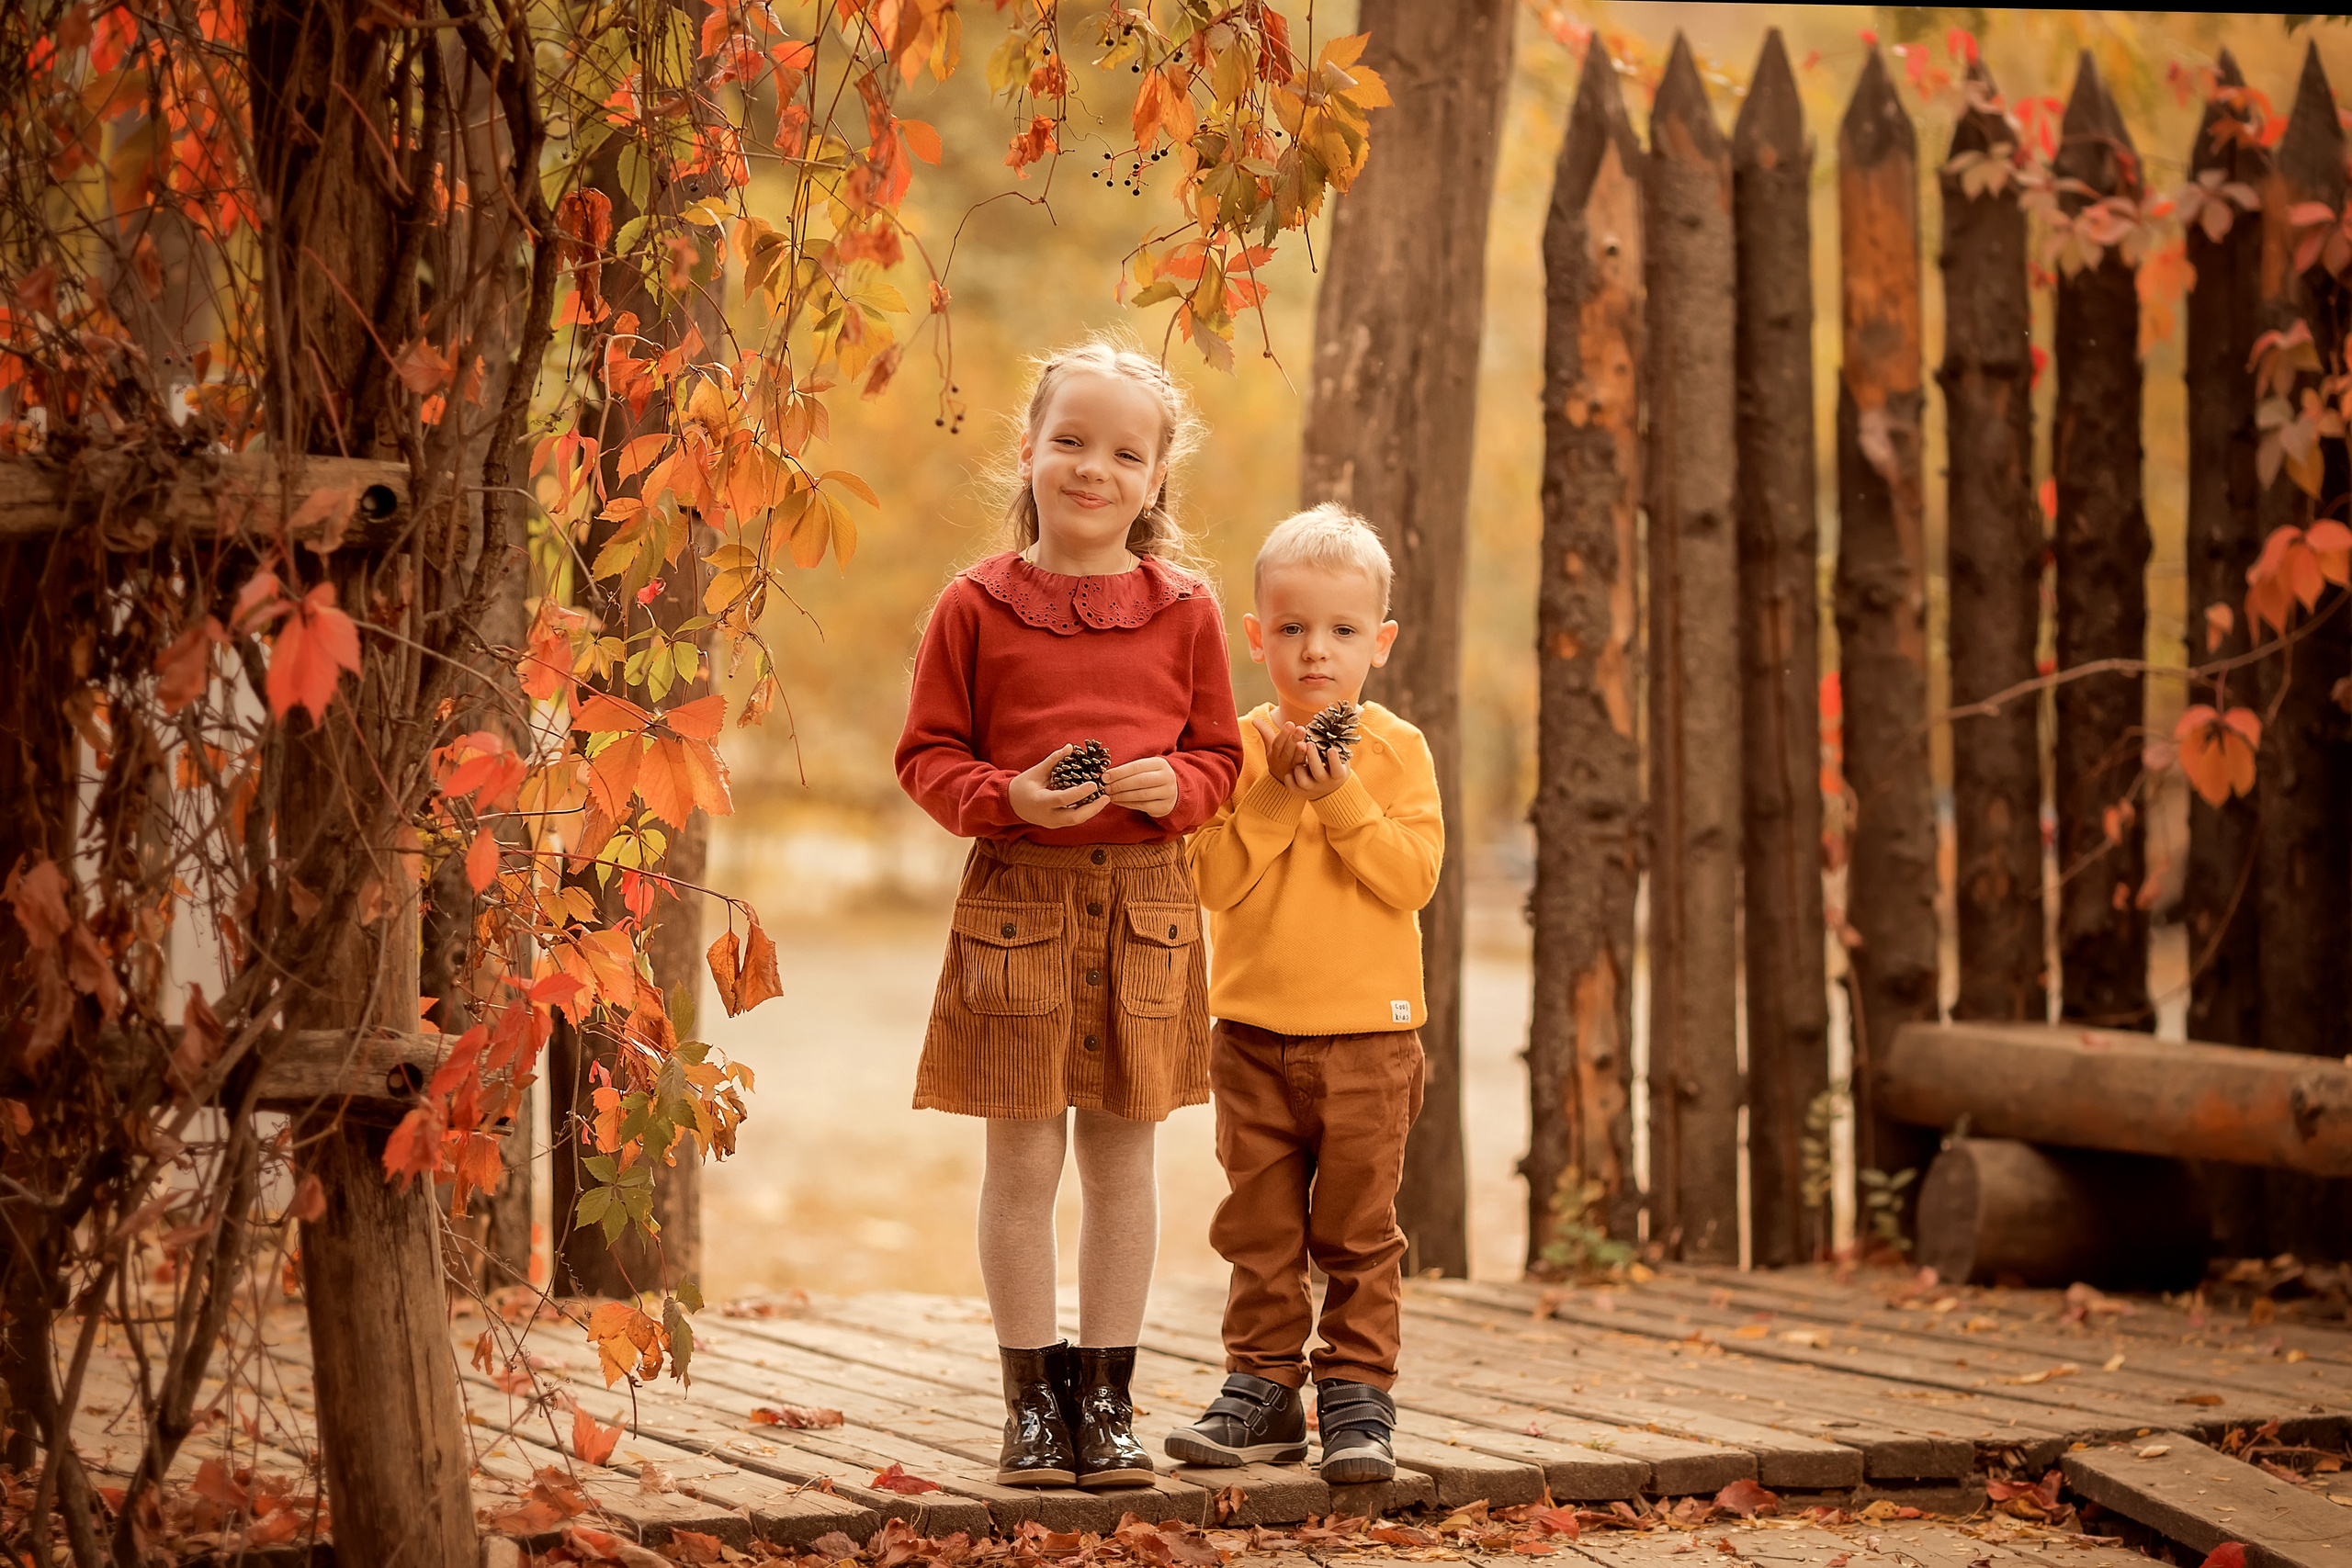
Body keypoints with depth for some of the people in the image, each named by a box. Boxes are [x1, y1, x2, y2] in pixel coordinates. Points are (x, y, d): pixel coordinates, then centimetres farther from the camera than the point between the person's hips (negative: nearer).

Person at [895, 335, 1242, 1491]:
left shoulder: (1183, 609, 5)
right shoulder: (975, 608, 0)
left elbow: (1221, 753, 11)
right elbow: (928, 755, 3)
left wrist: (1175, 784, -11)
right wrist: (1008, 799, -15)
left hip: (1146, 904, 2)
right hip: (1016, 902, -2)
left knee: (1123, 1154, 7)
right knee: (1022, 1159, 1)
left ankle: (1105, 1396, 17)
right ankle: (1032, 1398, 12)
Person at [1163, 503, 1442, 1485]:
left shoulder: (1396, 752, -2)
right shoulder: (1238, 749, 1)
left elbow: (1413, 877, -12)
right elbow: (1215, 878, -8)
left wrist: (1340, 798, -18)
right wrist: (1276, 795, -17)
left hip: (1367, 1031, -2)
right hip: (1254, 1028, 2)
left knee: (1357, 1229, 3)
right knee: (1259, 1226, 7)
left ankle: (1357, 1394, 8)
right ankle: (1263, 1388, 15)